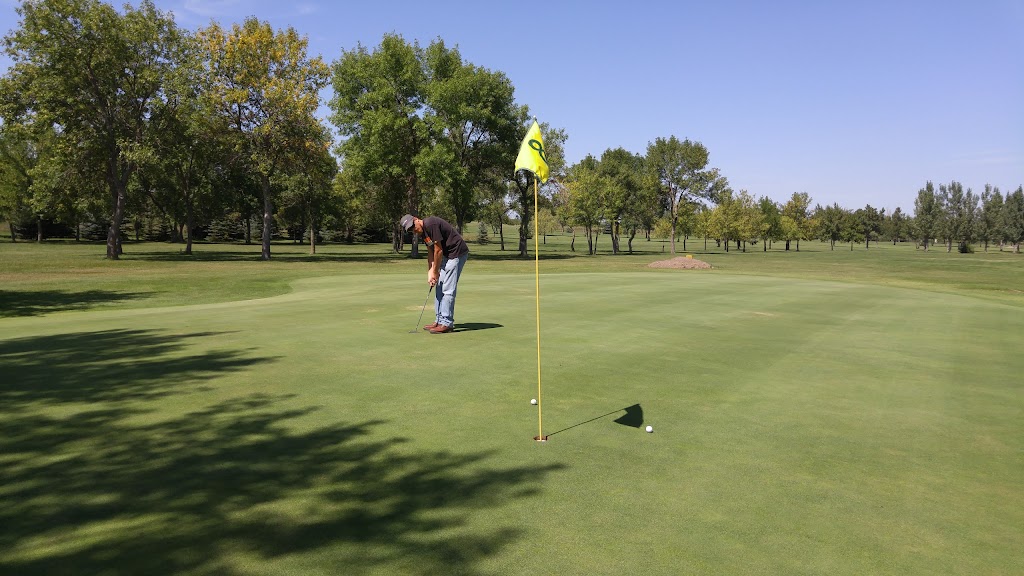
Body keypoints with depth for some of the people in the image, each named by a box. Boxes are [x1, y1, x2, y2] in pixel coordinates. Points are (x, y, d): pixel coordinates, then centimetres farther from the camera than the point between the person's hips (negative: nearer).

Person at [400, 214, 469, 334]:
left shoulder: (430, 224, -20)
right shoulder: (423, 231, 10)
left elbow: (438, 250, -19)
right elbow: (430, 253, 14)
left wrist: (435, 272, -10)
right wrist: (430, 272, 5)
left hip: (457, 253, -10)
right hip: (447, 255, 10)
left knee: (448, 289, -10)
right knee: (439, 288, 11)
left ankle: (446, 323, -6)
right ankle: (439, 321, 17)